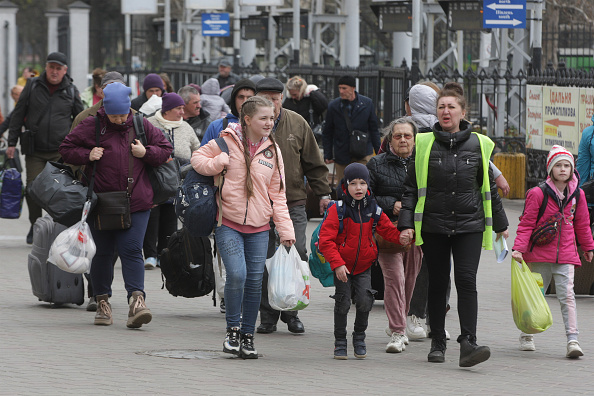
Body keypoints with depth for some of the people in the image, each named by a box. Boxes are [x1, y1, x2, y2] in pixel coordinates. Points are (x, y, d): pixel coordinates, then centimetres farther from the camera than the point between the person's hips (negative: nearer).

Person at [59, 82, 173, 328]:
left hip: (135, 203, 0)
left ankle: (136, 298, -16)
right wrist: (87, 155, -10)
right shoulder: (91, 126, 1)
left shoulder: (141, 125, 5)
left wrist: (145, 153, -6)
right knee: (103, 252, 7)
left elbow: (165, 150, 13)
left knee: (131, 250, -10)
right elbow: (66, 149, 7)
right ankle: (102, 301, 19)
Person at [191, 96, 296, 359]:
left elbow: (277, 194, 10)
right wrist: (217, 163, -14)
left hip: (259, 228, 3)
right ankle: (232, 330, -1)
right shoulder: (227, 141, -2)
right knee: (237, 274, -19)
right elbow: (197, 158, 7)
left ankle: (247, 336, 14)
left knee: (254, 281, 1)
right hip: (228, 223, -3)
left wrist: (285, 229, 3)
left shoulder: (272, 151, 8)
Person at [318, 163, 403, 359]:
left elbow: (388, 229, 6)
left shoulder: (373, 210, -1)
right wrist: (337, 264, -22)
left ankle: (359, 338, 13)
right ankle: (340, 342, 13)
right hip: (342, 266, -2)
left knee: (365, 300, -9)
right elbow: (326, 239, -15)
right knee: (343, 302, -5)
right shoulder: (338, 210, -13)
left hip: (364, 266, 3)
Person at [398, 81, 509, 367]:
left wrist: (500, 224, 21)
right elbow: (411, 188, 4)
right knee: (437, 284, 6)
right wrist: (407, 224, -5)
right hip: (433, 227, 1)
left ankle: (468, 344, -19)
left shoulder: (478, 145, 5)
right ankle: (438, 343, 19)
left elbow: (489, 188, 15)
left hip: (469, 225, -1)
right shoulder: (424, 145, 3)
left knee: (466, 280, -13)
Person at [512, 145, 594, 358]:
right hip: (540, 255, -2)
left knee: (567, 296, -9)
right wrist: (518, 248, -15)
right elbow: (526, 224, -6)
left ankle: (572, 340, -15)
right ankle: (527, 335, 29)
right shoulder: (538, 194, -7)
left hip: (566, 256, 2)